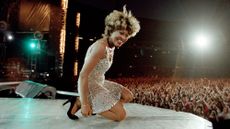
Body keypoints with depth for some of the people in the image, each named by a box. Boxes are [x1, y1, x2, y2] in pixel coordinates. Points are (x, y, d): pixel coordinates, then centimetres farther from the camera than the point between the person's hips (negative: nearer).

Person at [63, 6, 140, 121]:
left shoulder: (111, 46, 5)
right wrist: (84, 103, -25)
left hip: (100, 83, 10)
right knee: (121, 115, -8)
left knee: (128, 96, 14)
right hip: (90, 86, -10)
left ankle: (93, 105, 6)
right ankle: (79, 102, -4)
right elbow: (83, 75, -27)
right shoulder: (101, 46, -25)